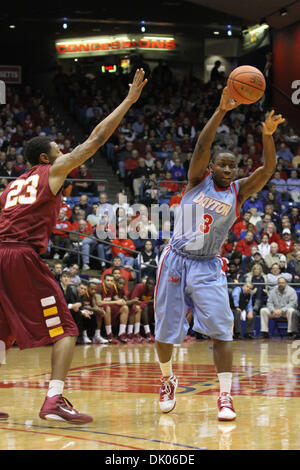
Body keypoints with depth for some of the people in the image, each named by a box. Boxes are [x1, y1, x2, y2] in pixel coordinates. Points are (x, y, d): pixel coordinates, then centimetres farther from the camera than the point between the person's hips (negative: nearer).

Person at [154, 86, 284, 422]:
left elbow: (267, 170, -14)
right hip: (176, 260, 0)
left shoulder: (239, 191, 1)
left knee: (220, 330, -13)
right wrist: (221, 111, -30)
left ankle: (225, 398, -10)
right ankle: (167, 381, 31)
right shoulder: (199, 179, -1)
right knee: (165, 331, 7)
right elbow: (201, 146, -18)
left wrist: (267, 135, -31)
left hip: (208, 267, 0)